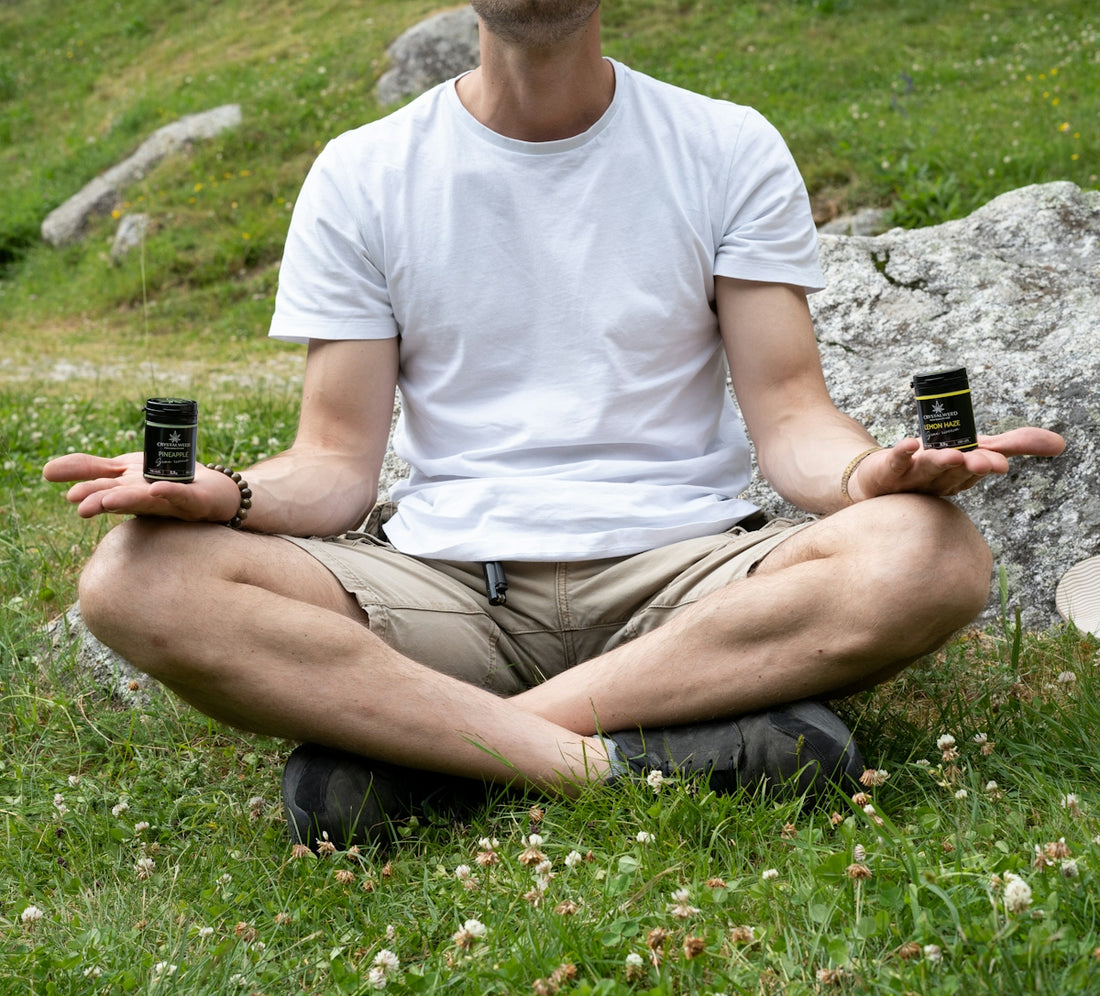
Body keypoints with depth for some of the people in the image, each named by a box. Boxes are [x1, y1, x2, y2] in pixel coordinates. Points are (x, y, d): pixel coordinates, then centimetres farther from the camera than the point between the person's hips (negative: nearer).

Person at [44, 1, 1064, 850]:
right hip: (444, 578, 0)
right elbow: (338, 461, 5)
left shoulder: (729, 150, 8)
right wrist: (225, 494, -18)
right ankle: (608, 760, -29)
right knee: (135, 580, -26)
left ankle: (404, 745, -26)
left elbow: (788, 415, 2)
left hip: (684, 573, 1)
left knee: (930, 555, -31)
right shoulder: (362, 175, 8)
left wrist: (868, 472, -22)